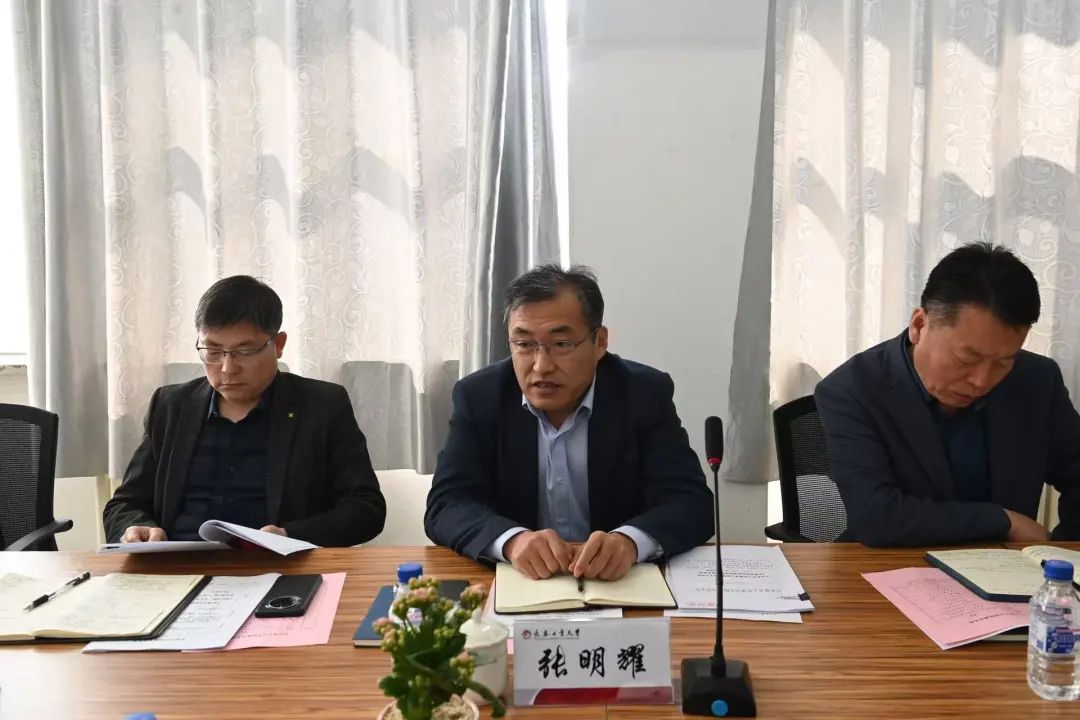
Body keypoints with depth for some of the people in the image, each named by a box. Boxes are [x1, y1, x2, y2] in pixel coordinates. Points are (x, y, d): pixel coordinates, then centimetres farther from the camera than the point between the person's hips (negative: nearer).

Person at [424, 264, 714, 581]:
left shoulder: (645, 395, -7)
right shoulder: (479, 397, -5)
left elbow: (692, 502, -12)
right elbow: (446, 506, -10)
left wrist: (630, 541, -33)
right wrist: (512, 540, -30)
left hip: (621, 585, 0)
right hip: (513, 583, 1)